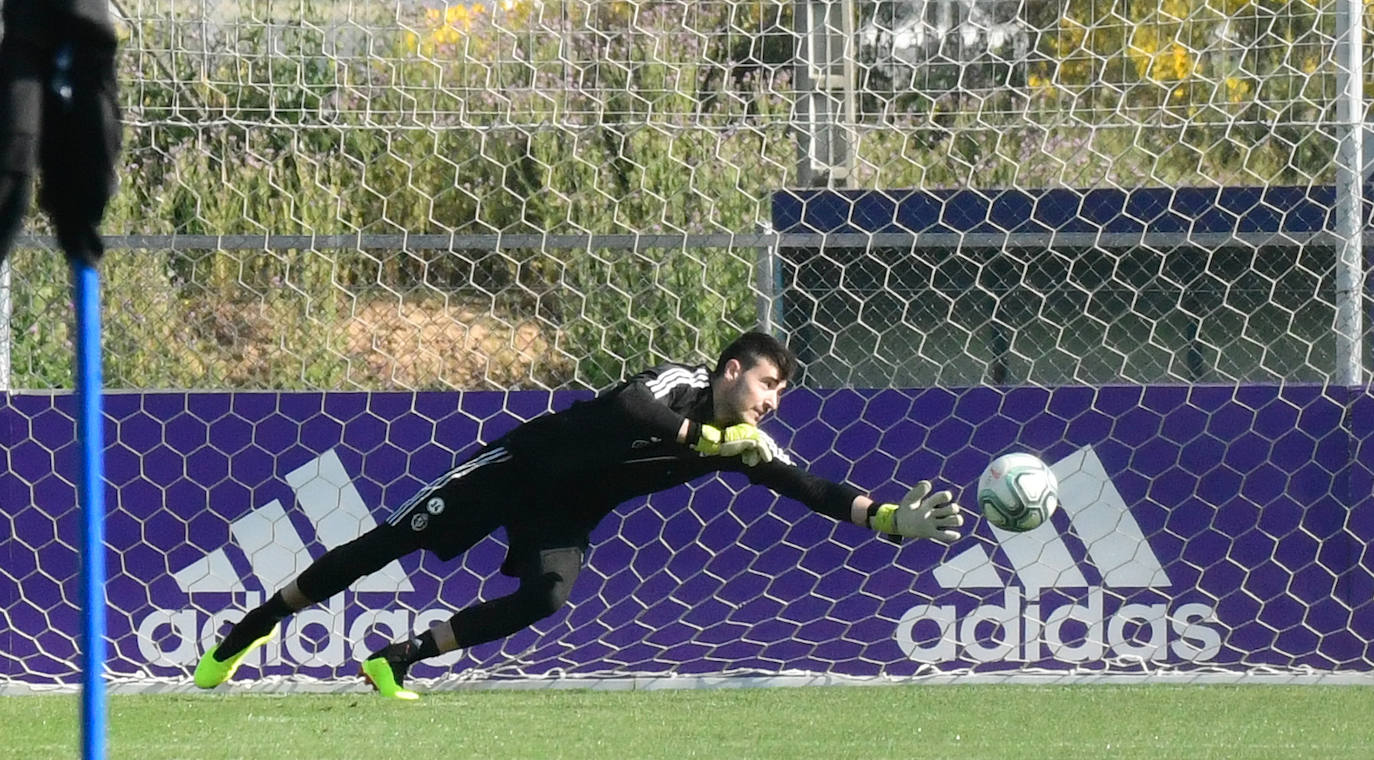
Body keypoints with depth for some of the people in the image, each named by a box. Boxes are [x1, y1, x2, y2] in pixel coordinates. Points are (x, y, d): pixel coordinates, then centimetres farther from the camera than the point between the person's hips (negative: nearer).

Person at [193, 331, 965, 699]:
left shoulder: (747, 444, -7)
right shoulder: (680, 385, -25)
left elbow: (813, 489, -11)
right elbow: (628, 408, -46)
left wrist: (893, 519, -23)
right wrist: (711, 439, -43)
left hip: (564, 516, 5)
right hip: (519, 468, -5)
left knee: (546, 599, -21)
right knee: (390, 544, -4)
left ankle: (397, 660, -9)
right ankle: (246, 634, 7)